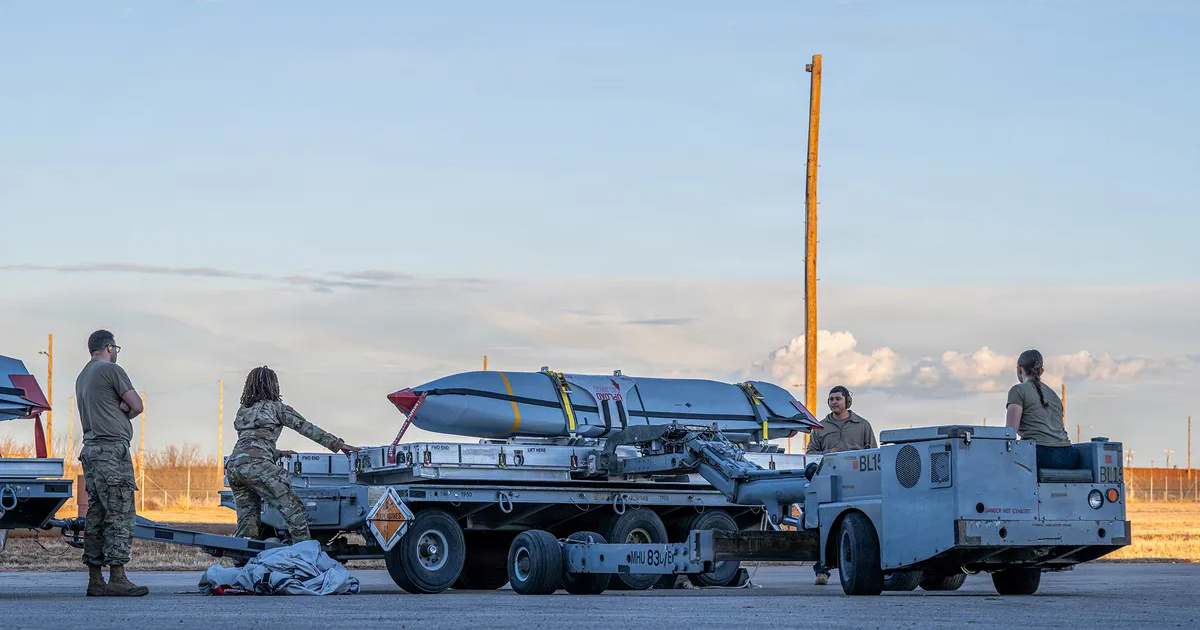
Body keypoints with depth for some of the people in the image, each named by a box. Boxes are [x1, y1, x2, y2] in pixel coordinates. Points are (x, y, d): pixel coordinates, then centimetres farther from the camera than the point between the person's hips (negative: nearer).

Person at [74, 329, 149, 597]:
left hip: (90, 449, 9)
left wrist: (119, 408, 7)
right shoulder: (111, 370, -5)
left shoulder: (82, 377, 22)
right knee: (120, 514, -10)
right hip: (112, 448, -9)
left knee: (96, 515, 8)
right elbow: (137, 406, -5)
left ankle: (95, 579, 7)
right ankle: (117, 577, -15)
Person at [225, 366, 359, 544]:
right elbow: (306, 428, 9)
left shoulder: (243, 410, 28)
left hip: (233, 466, 7)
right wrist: (338, 444, 11)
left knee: (246, 522, 9)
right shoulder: (276, 407, 10)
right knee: (294, 510, -8)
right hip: (256, 464, -7)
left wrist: (277, 454, 43)